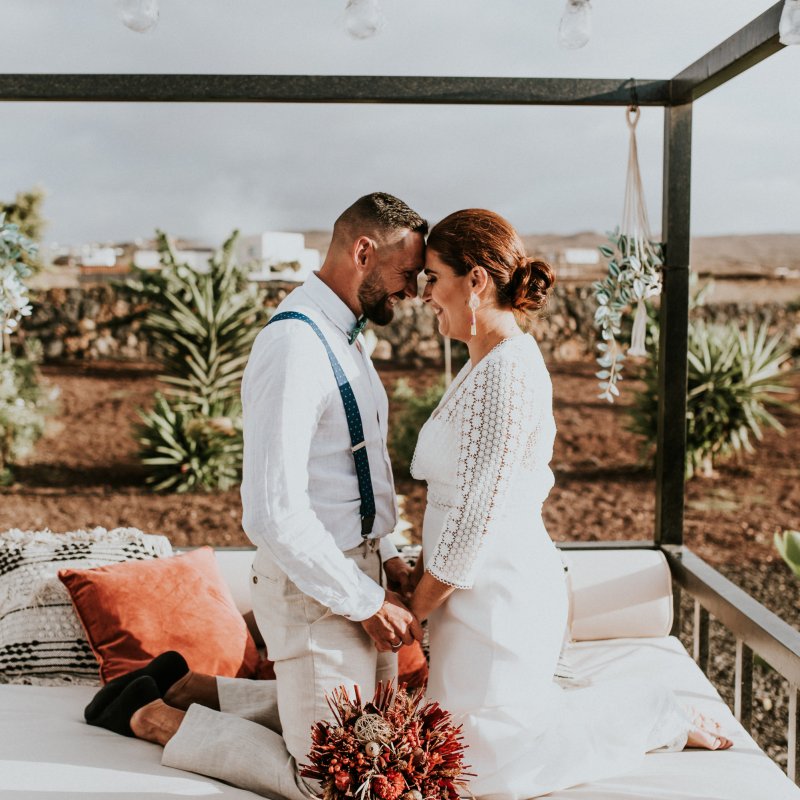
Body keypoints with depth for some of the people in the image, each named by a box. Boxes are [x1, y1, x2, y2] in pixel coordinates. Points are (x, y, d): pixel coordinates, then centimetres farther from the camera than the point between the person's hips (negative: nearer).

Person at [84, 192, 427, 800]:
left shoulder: (344, 336, 9)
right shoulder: (295, 345, -24)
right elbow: (274, 513, -28)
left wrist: (387, 556, 7)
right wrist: (367, 602, -20)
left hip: (357, 567, 10)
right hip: (312, 585, -10)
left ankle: (189, 686, 28)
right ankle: (154, 718, 14)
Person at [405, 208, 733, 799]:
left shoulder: (504, 372, -23)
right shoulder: (494, 361, 9)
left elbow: (479, 511, -23)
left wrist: (417, 606, -11)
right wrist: (422, 569, 11)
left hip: (498, 589, -10)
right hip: (495, 579, 10)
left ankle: (658, 718, 16)